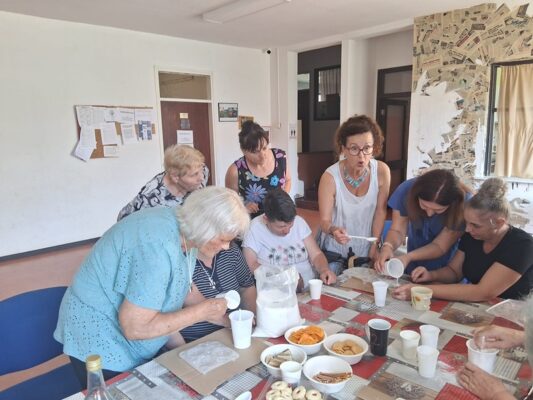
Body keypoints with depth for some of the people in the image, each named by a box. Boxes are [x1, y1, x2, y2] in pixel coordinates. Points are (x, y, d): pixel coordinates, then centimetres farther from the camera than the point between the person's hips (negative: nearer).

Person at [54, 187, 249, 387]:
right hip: (99, 340, -8)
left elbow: (184, 287, 4)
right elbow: (135, 327, -32)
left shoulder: (184, 229, -9)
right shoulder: (159, 246, -36)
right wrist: (202, 312, -25)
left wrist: (223, 319, -3)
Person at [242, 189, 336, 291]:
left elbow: (316, 254, 6)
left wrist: (324, 269, -15)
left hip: (309, 287, 4)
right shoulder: (254, 229, -8)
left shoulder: (299, 221, 3)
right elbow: (250, 265, -10)